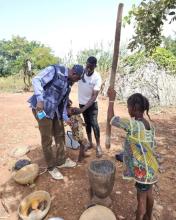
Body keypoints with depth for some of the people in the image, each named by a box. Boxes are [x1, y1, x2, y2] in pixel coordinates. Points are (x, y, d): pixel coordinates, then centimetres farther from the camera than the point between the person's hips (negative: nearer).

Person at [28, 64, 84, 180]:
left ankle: (61, 161, 34)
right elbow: (36, 80, -22)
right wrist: (40, 100, -35)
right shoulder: (54, 70, -14)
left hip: (55, 110, 8)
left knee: (60, 135, 14)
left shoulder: (69, 82, 8)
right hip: (42, 108, -8)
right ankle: (51, 167, 19)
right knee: (47, 139, 1)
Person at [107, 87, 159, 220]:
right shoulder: (149, 124, -1)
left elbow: (111, 118, -21)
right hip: (150, 167, 8)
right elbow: (152, 145, 8)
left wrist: (112, 99, -10)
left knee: (141, 198, 12)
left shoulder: (133, 125, -28)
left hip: (143, 170, -8)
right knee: (148, 194, 27)